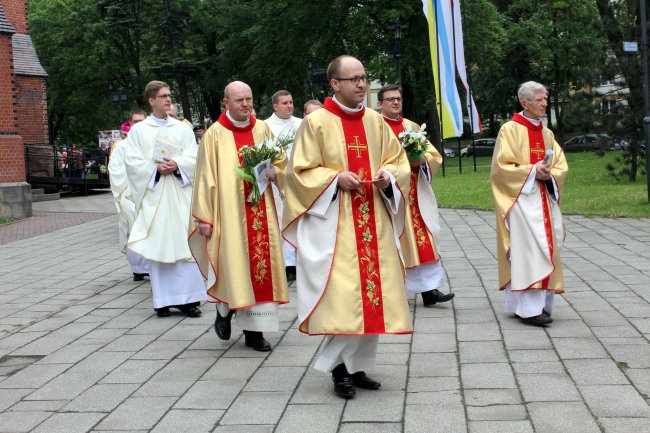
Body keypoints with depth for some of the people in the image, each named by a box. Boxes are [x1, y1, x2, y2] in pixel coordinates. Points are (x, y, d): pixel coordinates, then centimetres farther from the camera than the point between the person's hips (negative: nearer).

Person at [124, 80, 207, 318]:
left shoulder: (183, 129, 13)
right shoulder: (138, 131, 8)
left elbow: (194, 158, 6)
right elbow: (132, 162, 0)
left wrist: (177, 164, -13)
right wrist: (156, 168, -13)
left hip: (180, 194, 1)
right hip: (153, 195, -1)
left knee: (184, 243, -5)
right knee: (157, 246, -3)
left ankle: (187, 298, -3)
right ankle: (163, 300, 1)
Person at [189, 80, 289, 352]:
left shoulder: (262, 129, 9)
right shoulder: (215, 134, -1)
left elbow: (281, 164, 17)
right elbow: (206, 176, -2)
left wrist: (270, 172, -6)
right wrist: (204, 217, -6)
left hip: (260, 209, 3)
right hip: (229, 209, -3)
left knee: (260, 261, 1)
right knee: (233, 263, -5)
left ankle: (254, 330, 8)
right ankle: (224, 311, 24)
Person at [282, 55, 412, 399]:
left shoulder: (375, 122, 11)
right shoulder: (316, 122, -4)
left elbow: (398, 161, 15)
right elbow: (300, 172, -4)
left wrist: (388, 174, -6)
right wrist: (335, 178, -17)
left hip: (373, 223, 5)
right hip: (334, 223, -5)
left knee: (372, 293, 6)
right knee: (343, 295, -11)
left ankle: (358, 366, 17)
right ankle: (337, 366, 4)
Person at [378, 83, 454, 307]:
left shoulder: (412, 127, 17)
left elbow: (434, 155, 13)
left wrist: (421, 160, -8)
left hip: (415, 194, 4)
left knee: (423, 238, -3)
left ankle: (428, 289, -3)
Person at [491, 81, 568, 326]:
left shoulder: (547, 133, 16)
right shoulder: (510, 130, -3)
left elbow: (561, 166, 12)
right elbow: (501, 166, -10)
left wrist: (549, 174, -10)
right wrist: (532, 171, -17)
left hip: (544, 199, 7)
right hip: (521, 198, -7)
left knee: (545, 248, 5)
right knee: (527, 249, -14)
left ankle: (539, 303, 13)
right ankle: (529, 308, -14)